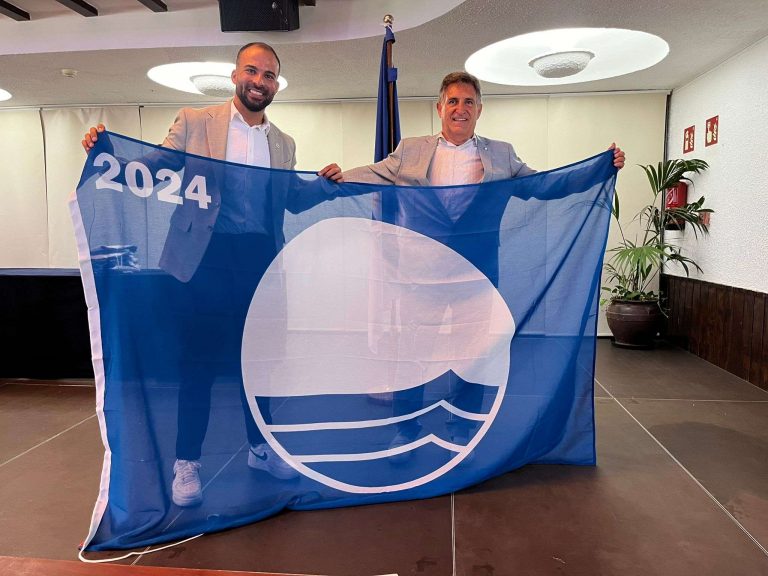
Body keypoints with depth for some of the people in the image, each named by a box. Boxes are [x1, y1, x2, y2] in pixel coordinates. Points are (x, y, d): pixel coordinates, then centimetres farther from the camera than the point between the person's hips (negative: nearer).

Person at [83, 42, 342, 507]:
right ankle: (187, 462, 18)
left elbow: (291, 202, 14)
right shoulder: (193, 123, 3)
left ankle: (261, 447, 29)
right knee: (198, 359, 3)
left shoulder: (284, 145, 13)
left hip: (261, 259, 3)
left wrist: (324, 184, -3)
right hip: (206, 256, -3)